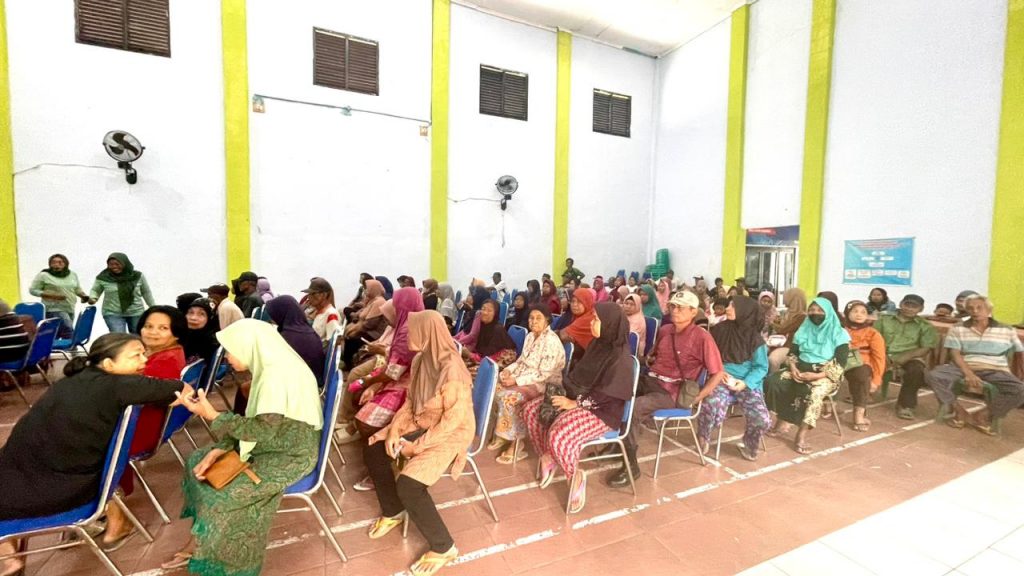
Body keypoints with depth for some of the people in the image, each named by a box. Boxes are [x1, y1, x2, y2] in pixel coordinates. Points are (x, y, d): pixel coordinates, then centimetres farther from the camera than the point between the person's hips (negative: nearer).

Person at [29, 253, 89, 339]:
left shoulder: (73, 275, 10)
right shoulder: (43, 275, -4)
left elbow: (78, 289, 20)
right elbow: (32, 290, -3)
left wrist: (83, 296, -1)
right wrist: (52, 296, -16)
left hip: (70, 309, 5)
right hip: (54, 309, -5)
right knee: (69, 330, -19)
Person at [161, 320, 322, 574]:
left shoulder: (277, 375, -27)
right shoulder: (270, 370, 3)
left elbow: (263, 429, -26)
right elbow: (253, 421, 8)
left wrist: (212, 415, -20)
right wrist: (219, 449, -3)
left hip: (290, 455, -9)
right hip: (272, 444, 10)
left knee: (221, 494, -16)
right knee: (198, 462, 8)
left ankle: (199, 550, 15)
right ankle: (196, 545, 19)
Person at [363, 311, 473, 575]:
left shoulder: (451, 370, -31)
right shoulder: (420, 359, -4)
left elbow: (453, 419, -26)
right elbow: (411, 401, 7)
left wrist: (418, 446, -20)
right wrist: (394, 429, -5)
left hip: (451, 433, -9)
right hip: (421, 423, 9)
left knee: (408, 484, -22)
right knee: (374, 449, 6)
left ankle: (444, 548, 1)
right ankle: (394, 511, 27)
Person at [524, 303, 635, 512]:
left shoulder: (621, 357, -20)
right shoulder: (598, 344, 5)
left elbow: (606, 394, -22)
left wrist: (574, 403, -20)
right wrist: (564, 390, 0)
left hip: (602, 411, -9)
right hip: (578, 397, 9)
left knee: (558, 436, -31)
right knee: (531, 409, -2)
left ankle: (575, 477, -2)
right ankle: (547, 457, 13)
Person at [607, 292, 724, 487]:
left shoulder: (702, 337, -11)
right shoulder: (664, 330, 9)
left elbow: (718, 373, -12)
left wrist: (696, 398, -13)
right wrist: (649, 359, 9)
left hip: (672, 392, -7)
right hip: (649, 380, 7)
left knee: (632, 409, -28)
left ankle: (631, 465, -12)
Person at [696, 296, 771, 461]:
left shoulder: (754, 337, -1)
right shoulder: (719, 330, 1)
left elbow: (761, 367, -1)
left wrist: (746, 383, -16)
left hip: (747, 383, 1)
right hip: (722, 380, -1)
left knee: (762, 419, -20)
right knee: (711, 409, -29)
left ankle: (748, 444, 17)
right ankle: (703, 438, 6)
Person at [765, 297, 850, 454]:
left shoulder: (838, 334, -1)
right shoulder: (804, 330, 13)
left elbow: (839, 364, -10)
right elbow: (792, 353, 11)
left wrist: (816, 375, -23)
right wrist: (793, 368, -11)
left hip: (825, 374, -4)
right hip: (801, 369, 5)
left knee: (815, 393, -37)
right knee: (773, 380, -22)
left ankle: (802, 434, -28)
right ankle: (782, 421, -11)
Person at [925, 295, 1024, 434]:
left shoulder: (1007, 330, 9)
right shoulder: (957, 329, 5)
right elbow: (955, 353, -3)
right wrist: (968, 374, -16)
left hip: (996, 371, 1)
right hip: (964, 368, -1)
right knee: (932, 376, -29)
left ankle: (983, 415, -9)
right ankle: (959, 411, -11)